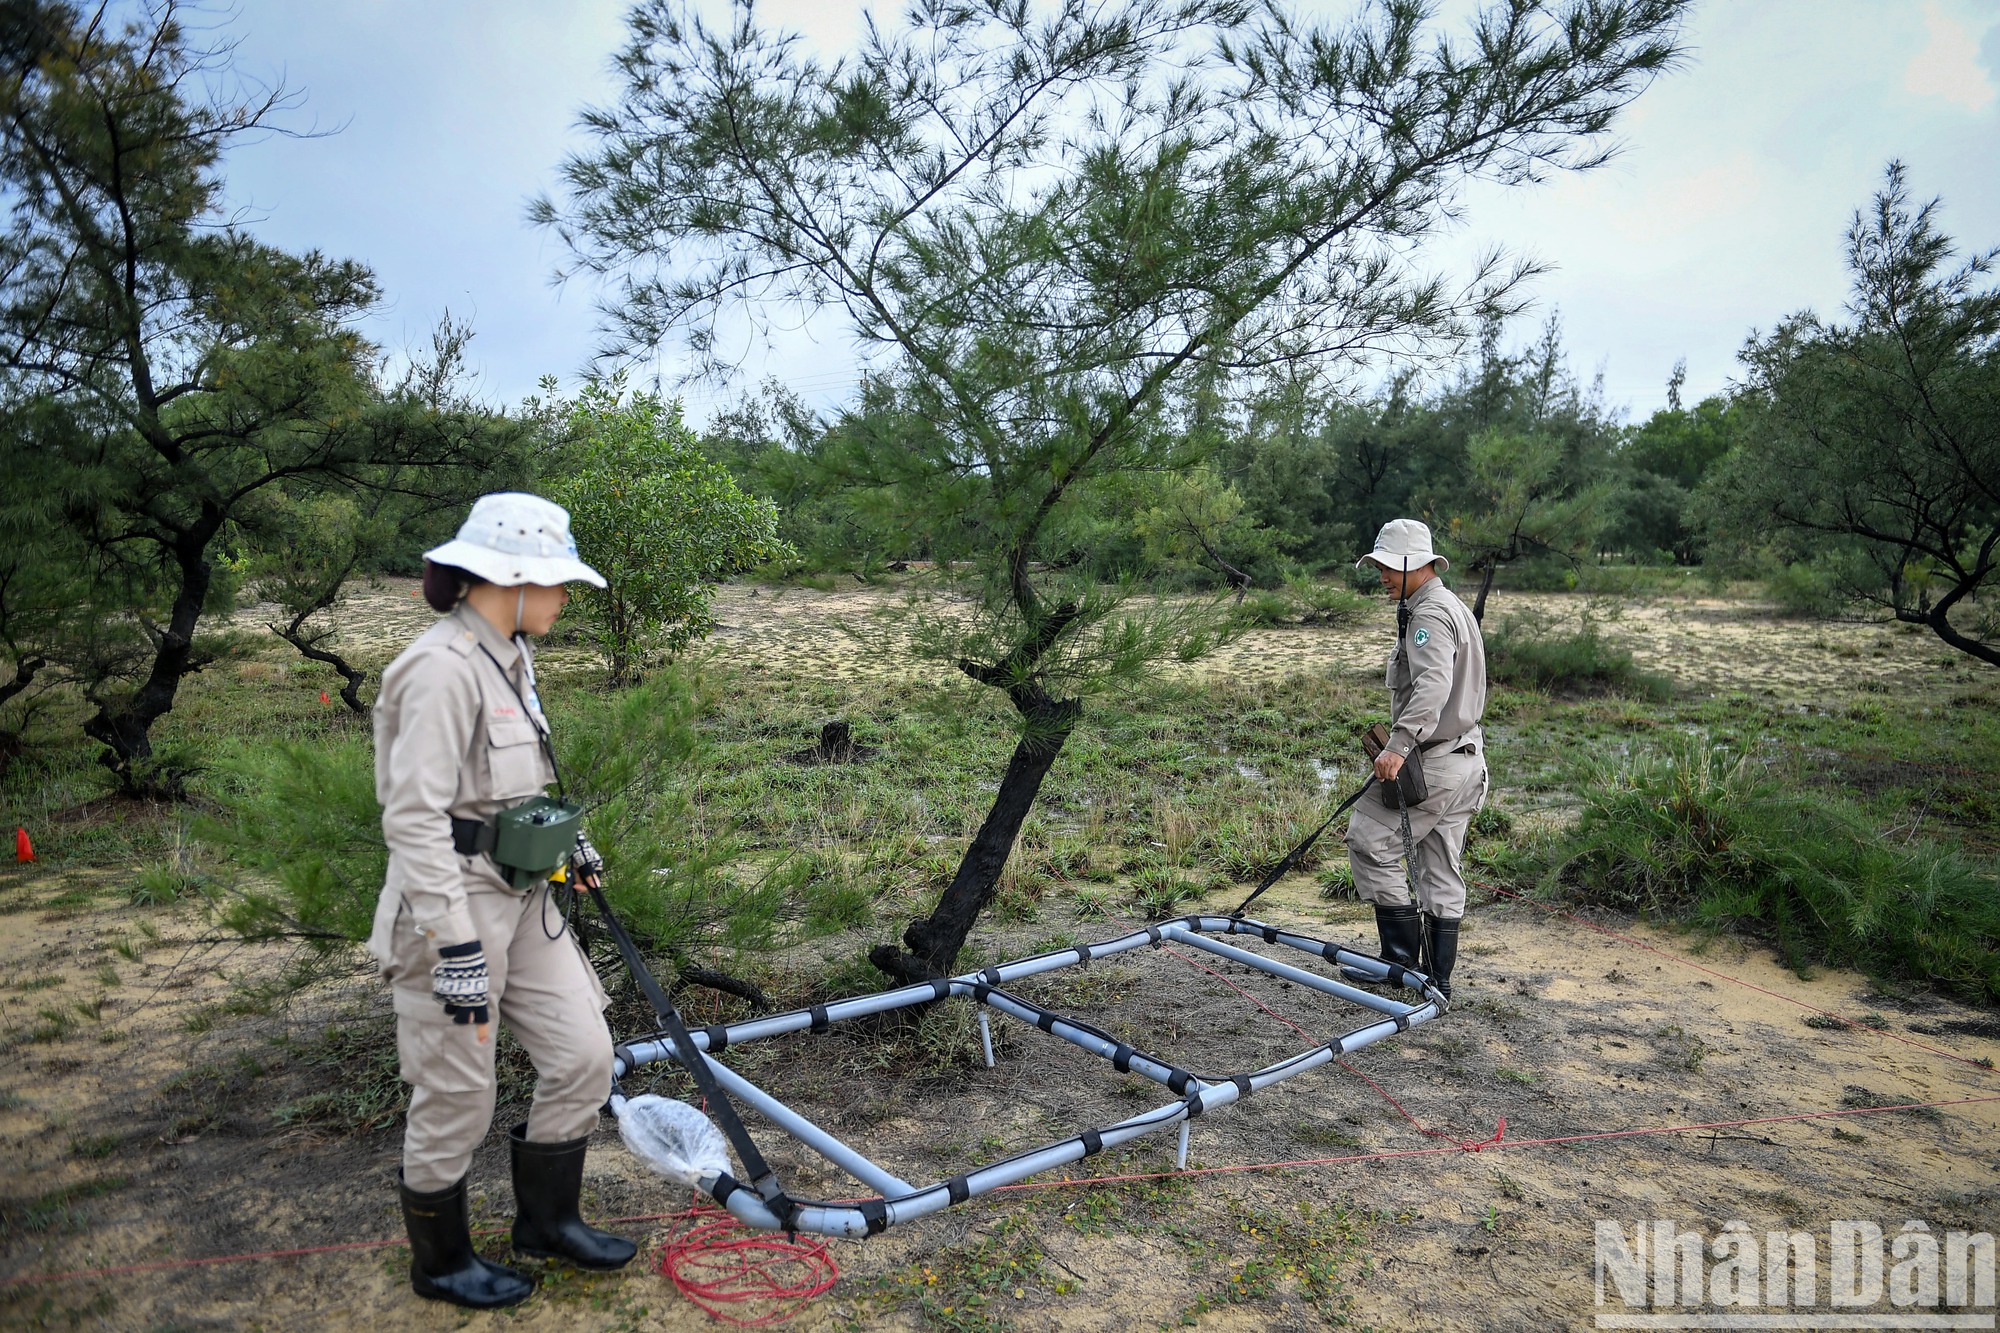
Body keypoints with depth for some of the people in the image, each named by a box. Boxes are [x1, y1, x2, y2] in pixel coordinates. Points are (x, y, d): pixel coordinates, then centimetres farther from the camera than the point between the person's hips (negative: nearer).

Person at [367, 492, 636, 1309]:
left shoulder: (509, 656, 8)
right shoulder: (443, 667, -21)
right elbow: (413, 820, -24)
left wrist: (569, 845, 22)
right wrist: (457, 949, -24)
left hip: (522, 898, 9)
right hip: (453, 907, -9)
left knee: (583, 1057, 12)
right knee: (456, 1101, 8)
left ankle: (546, 1219, 33)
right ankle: (440, 1262, 33)